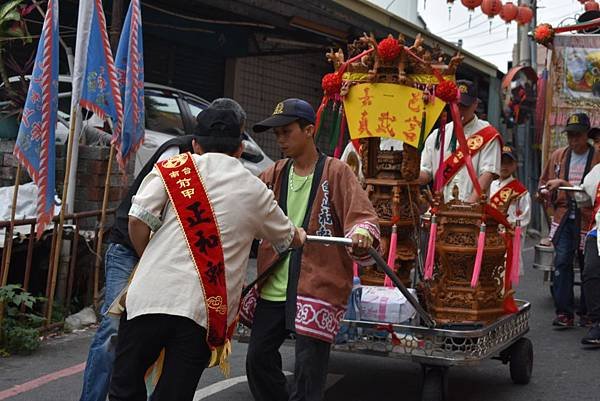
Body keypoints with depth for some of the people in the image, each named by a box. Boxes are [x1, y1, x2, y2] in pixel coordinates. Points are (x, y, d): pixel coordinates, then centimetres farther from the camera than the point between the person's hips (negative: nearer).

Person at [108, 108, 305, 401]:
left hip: (153, 294, -1)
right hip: (209, 311, 2)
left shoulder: (173, 168, 4)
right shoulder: (256, 191, 12)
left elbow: (138, 221, -5)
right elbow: (287, 238, 28)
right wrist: (301, 237, 52)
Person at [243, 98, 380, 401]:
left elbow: (363, 215, -15)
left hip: (317, 287, -6)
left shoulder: (336, 172, -5)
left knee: (308, 368, -3)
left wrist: (362, 234, -36)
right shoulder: (274, 175, 11)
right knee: (258, 359, 12)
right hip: (273, 288, 6)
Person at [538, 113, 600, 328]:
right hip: (563, 218, 2)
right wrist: (545, 191, -2)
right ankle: (564, 313, -3)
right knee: (561, 262, -7)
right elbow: (544, 181, 22)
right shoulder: (558, 156, 11)